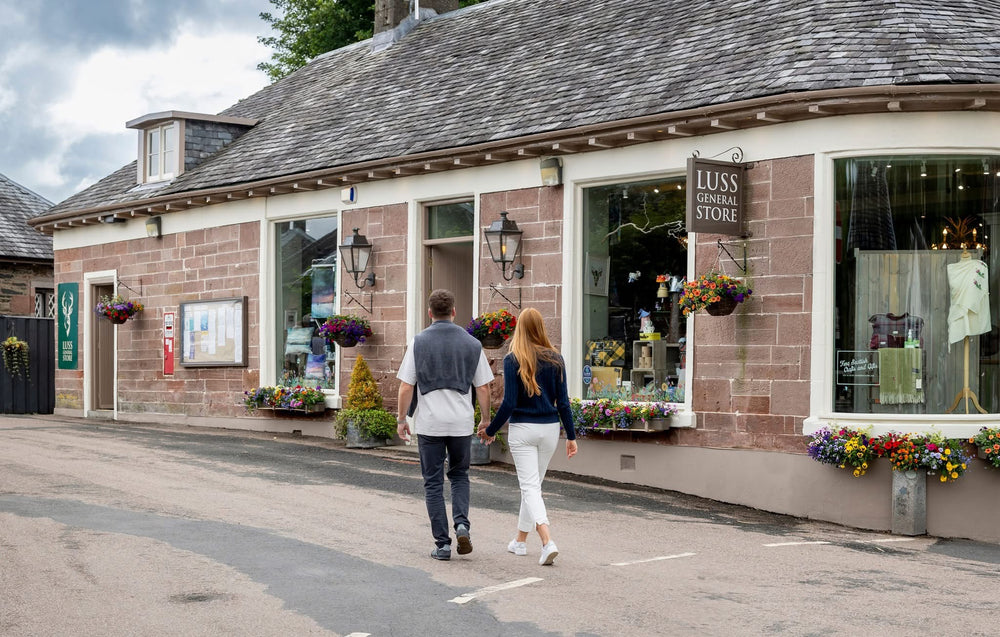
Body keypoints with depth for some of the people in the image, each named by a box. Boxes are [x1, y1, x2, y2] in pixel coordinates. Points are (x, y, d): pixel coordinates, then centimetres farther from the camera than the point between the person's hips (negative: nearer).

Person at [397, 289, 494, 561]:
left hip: (429, 422, -2)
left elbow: (406, 386, -5)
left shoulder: (419, 342, -3)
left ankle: (442, 543, 3)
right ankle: (462, 524, -3)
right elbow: (483, 388, 2)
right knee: (459, 475, 20)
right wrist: (486, 421, 13)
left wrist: (401, 419, 6)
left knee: (433, 482, 6)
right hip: (461, 421, 2)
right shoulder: (472, 344, 1)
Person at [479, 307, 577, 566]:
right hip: (550, 428, 4)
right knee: (533, 484, 17)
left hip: (522, 429, -4)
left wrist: (490, 430, 1)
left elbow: (509, 403, -12)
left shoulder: (513, 360, -9)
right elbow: (563, 402, 1)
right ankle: (520, 540, 28)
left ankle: (547, 542, -22)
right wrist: (571, 436, 7)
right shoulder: (555, 360, 2)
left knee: (530, 487, -4)